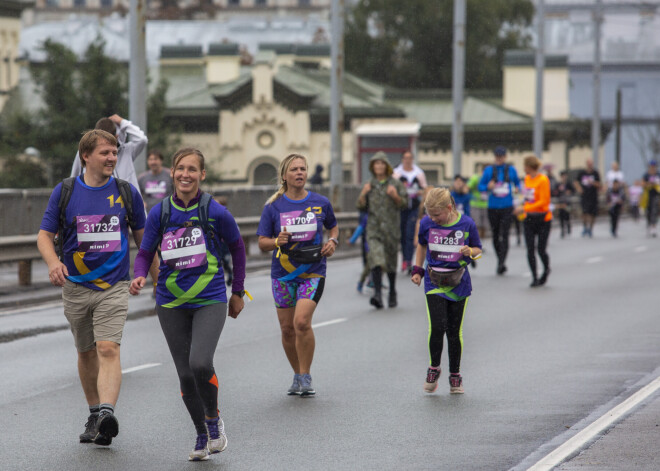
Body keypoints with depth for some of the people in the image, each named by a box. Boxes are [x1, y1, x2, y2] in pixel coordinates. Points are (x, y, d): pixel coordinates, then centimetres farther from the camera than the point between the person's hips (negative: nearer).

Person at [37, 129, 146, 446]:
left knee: (108, 349, -19)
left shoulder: (127, 192, 2)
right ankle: (94, 414, 29)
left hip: (114, 286, -2)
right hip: (76, 286, 2)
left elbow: (142, 236, 14)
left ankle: (106, 414, -32)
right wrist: (53, 262, -18)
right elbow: (45, 235, 2)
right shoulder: (64, 191, 1)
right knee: (86, 354, 13)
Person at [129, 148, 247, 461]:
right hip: (171, 303, 3)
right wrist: (139, 277, -18)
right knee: (185, 374, 4)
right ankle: (202, 436, 24)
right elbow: (145, 253, 4)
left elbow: (237, 248, 8)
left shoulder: (215, 212, -7)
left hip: (210, 300, -3)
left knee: (200, 363, -22)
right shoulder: (160, 212, -2)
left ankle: (214, 419, 5)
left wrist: (238, 292, 13)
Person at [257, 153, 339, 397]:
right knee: (287, 329, 6)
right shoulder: (273, 206, -2)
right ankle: (298, 376, 26)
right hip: (283, 274, 2)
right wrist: (277, 241, -21)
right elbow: (262, 242, 0)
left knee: (302, 322, -20)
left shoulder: (321, 203, 1)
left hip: (313, 272, -2)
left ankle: (306, 377, -8)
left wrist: (333, 241, -2)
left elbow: (333, 226, 19)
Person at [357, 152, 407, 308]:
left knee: (390, 262, 8)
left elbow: (404, 204, 0)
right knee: (376, 257, -18)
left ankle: (392, 293, 28)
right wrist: (363, 194, -7)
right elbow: (361, 207, 11)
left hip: (391, 227, -1)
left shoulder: (396, 184, 3)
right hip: (374, 228, 1)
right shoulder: (369, 185, 9)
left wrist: (396, 196, -18)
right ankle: (377, 295, -27)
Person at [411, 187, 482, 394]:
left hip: (459, 285, 0)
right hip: (434, 284, 0)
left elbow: (478, 249, 5)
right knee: (437, 327, -15)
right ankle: (434, 368, 7)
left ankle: (455, 375, 18)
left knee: (454, 331, 3)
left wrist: (470, 252, -17)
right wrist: (417, 269, 14)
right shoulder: (426, 223, -2)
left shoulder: (466, 224, -7)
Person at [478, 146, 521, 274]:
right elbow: (480, 186, 7)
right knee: (495, 236, 6)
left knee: (504, 235, -12)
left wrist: (517, 189, -2)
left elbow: (517, 183, 20)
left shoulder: (511, 170, 7)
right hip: (493, 207, 2)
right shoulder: (489, 170, 6)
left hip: (507, 207, -2)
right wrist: (488, 187, -14)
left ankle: (501, 263, -15)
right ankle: (501, 261, 20)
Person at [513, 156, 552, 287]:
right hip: (529, 219, 6)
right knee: (530, 249, -2)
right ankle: (535, 278, 6)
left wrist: (524, 209, -21)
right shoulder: (527, 179, 7)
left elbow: (544, 202, -19)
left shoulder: (543, 180, -15)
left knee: (541, 250, -2)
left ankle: (546, 270, 28)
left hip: (543, 218, -6)